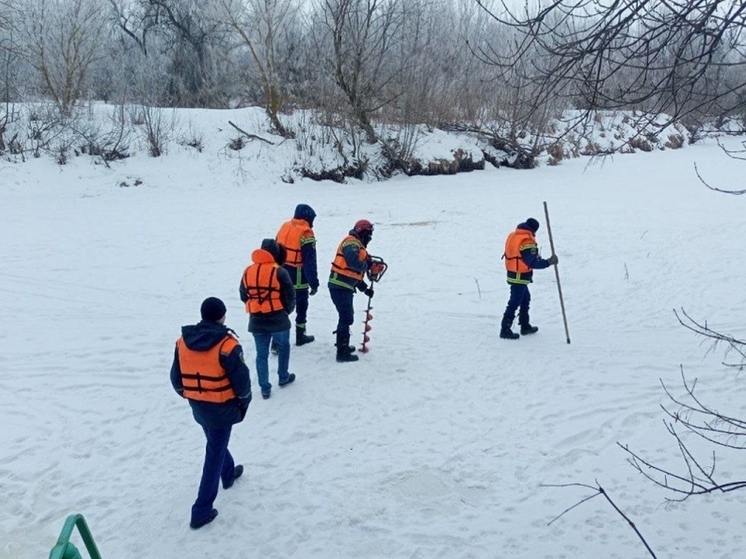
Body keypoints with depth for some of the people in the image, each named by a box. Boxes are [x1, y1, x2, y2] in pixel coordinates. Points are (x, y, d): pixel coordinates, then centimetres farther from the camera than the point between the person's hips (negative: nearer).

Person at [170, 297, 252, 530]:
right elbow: (241, 380, -16)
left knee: (216, 443, 30)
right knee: (214, 455, 3)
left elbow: (176, 378, 4)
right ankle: (202, 511, 6)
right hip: (221, 407, -6)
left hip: (197, 406, 6)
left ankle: (229, 474, 55)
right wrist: (244, 402, 4)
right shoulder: (227, 344, -22)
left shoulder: (183, 341, -5)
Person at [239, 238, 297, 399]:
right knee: (283, 347, 23)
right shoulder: (279, 272, -15)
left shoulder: (248, 271, 0)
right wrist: (286, 311, 9)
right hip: (278, 319, -3)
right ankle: (283, 377, 36)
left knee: (261, 354, 11)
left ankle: (265, 388, 14)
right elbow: (290, 296, -11)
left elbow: (243, 295, 8)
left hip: (256, 321, 3)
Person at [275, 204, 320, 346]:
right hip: (298, 278, -6)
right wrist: (314, 283, -12)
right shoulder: (306, 233, -16)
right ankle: (300, 336, 27)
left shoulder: (284, 227, 5)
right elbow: (310, 262, -18)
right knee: (302, 306, 15)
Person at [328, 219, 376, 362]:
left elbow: (355, 272, 23)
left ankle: (342, 345, 36)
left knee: (347, 315, 22)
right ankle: (342, 353, -3)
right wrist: (367, 264, -9)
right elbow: (353, 263, -28)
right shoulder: (352, 243, -11)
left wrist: (365, 288, 17)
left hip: (344, 286, 10)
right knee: (347, 317, -7)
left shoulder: (357, 245, 21)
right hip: (340, 286, -10)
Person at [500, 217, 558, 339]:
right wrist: (548, 262, -20)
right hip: (520, 277, -9)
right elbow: (533, 262, -26)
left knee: (525, 298, 23)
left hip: (512, 273, 9)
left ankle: (525, 326, 32)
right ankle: (505, 330, 1)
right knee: (514, 302, -3)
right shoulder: (527, 241, -21)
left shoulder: (513, 235, 7)